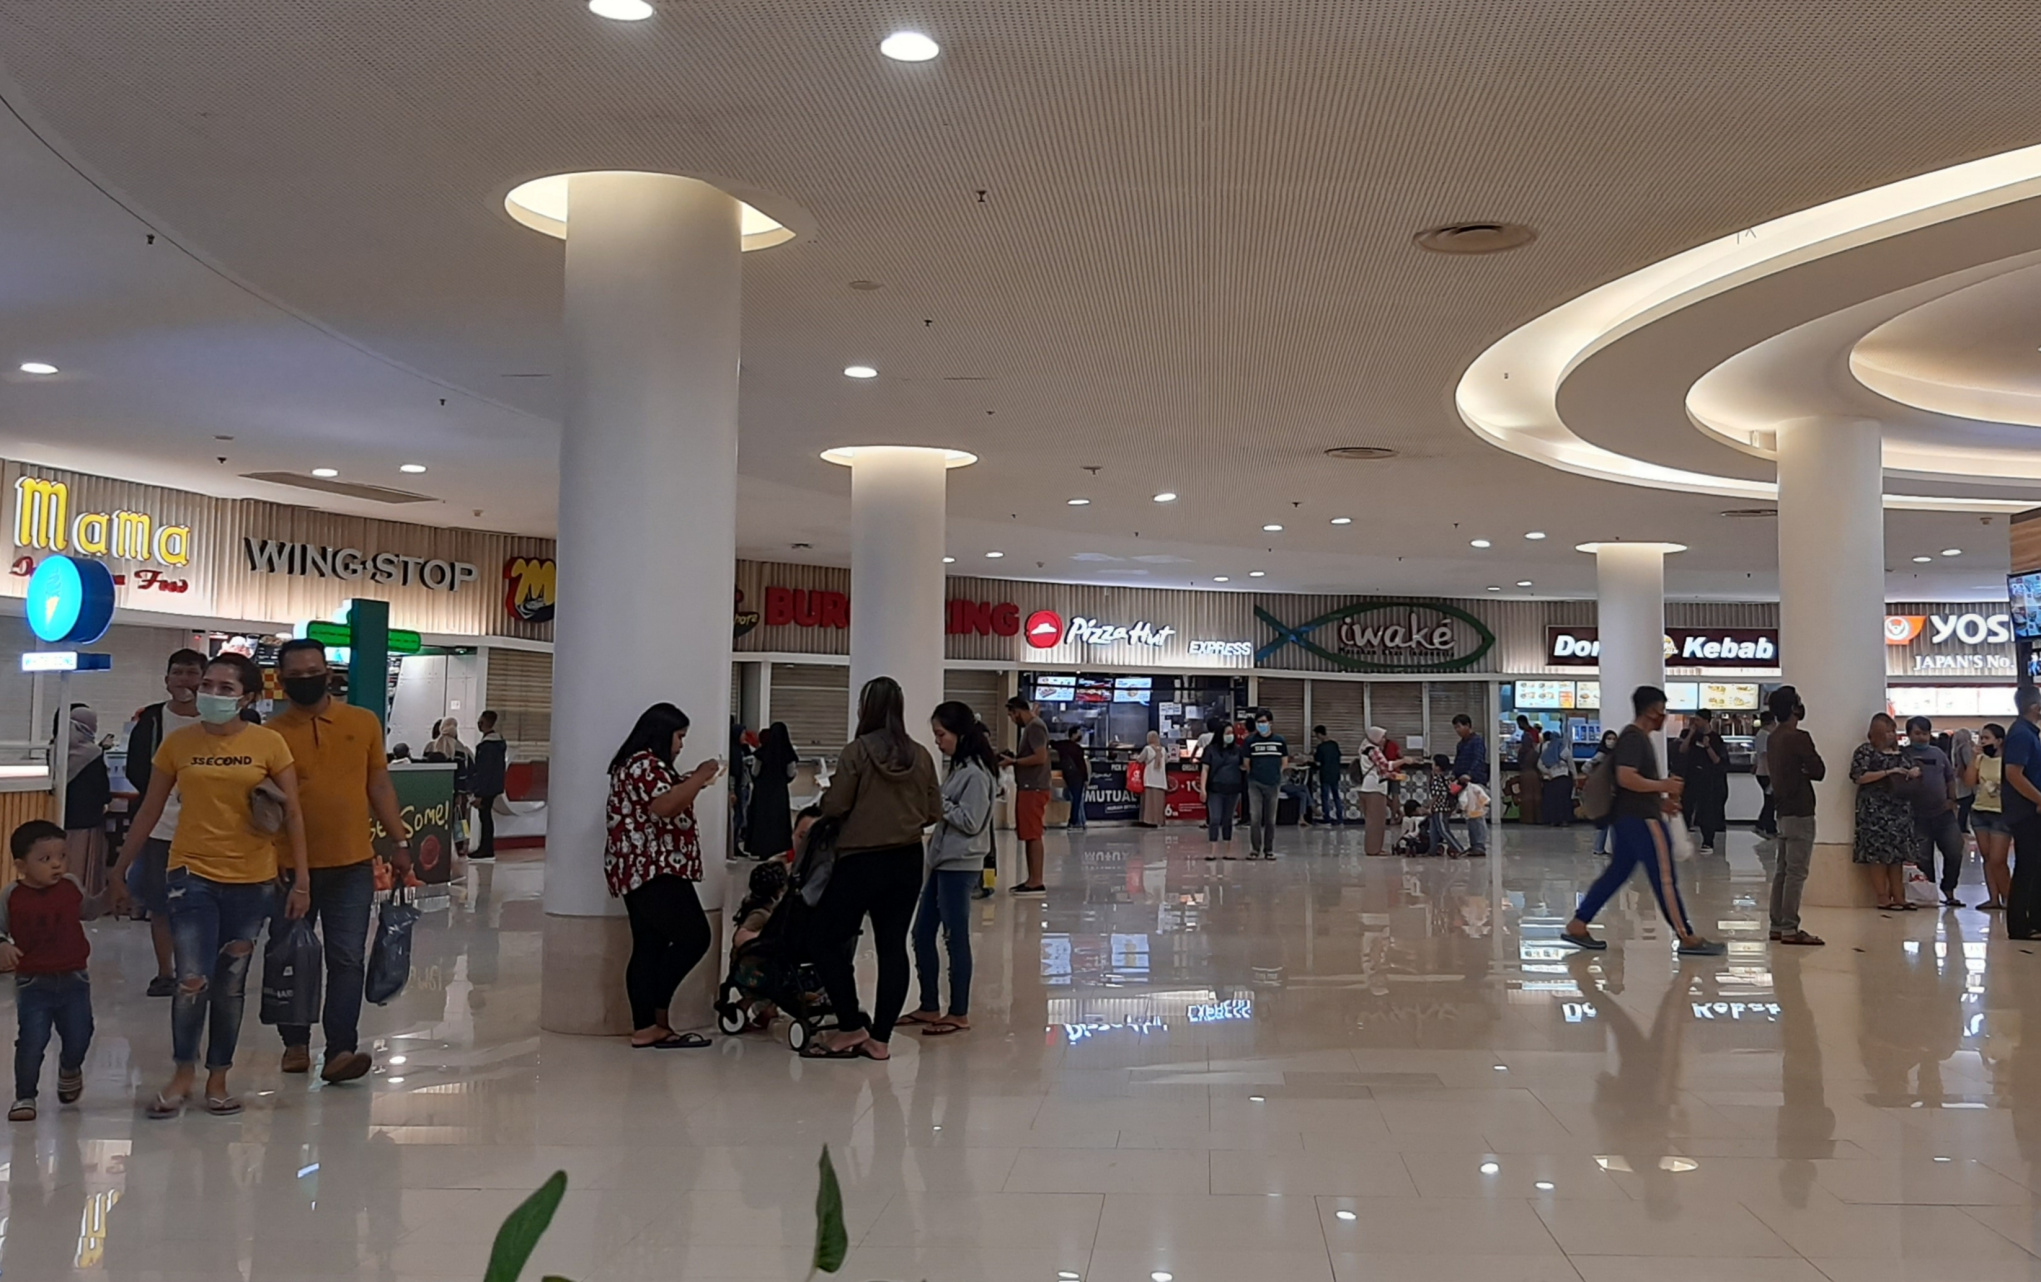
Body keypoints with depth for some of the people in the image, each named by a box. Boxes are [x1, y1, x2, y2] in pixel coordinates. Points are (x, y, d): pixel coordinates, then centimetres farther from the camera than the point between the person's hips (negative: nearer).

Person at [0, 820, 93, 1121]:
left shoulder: (72, 887, 0)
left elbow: (89, 910, 16)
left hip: (74, 980, 2)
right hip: (33, 984, -2)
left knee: (79, 1036, 6)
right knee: (32, 1041, -6)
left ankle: (69, 1069, 40)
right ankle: (25, 1096, 13)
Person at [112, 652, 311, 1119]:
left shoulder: (269, 743, -3)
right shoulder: (177, 743, 1)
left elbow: (293, 813, -1)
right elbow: (148, 812, 9)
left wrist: (301, 879, -4)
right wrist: (121, 870, 12)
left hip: (251, 881, 0)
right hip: (192, 874, 0)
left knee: (230, 986, 10)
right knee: (192, 981, -10)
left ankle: (217, 1079, 25)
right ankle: (183, 1074, 13)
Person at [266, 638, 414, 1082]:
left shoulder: (363, 723, 3)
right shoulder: (272, 734, -2)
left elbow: (379, 785, 8)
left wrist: (400, 841, 4)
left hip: (352, 866, 0)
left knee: (347, 960, -5)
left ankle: (340, 1051, -5)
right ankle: (295, 1042, 28)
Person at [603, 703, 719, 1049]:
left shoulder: (641, 764, 22)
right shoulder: (644, 763, -11)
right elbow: (665, 806, -25)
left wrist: (689, 783, 18)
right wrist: (698, 778, -14)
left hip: (641, 871, 11)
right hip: (654, 870, -11)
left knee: (649, 948, 6)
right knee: (694, 937, -9)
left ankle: (646, 1027, 4)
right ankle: (656, 1011, -4)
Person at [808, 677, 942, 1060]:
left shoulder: (857, 751, -11)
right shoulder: (920, 755, 2)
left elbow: (835, 806, -11)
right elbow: (934, 812, 7)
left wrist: (826, 798, 10)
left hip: (861, 861, -5)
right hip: (908, 861, 5)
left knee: (829, 942, 7)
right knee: (893, 947, 8)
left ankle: (852, 1026, 6)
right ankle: (880, 1038, 10)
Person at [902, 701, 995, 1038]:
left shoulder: (976, 773, -15)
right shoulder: (958, 768, 13)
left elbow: (970, 821, -19)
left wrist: (937, 800, -17)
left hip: (960, 866, -10)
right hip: (941, 861, 10)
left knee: (956, 937, -1)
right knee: (922, 934, 12)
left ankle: (959, 1014, 9)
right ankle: (929, 1007, 22)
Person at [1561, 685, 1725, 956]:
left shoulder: (1639, 738, 18)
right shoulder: (1633, 738, -15)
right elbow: (1626, 778, -26)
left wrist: (1660, 801, 17)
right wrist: (1664, 785, -17)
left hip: (1633, 818, 11)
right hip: (1641, 819, -11)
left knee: (1616, 873, 11)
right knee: (1665, 878, -5)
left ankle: (1577, 926, 11)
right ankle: (1687, 938, 0)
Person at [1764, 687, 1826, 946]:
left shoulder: (1773, 738, 12)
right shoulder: (1799, 737, -15)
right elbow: (1819, 771, -11)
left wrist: (1799, 770, 1)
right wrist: (1805, 770, 5)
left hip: (1782, 811, 9)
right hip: (1799, 812, -9)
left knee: (1783, 870, 12)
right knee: (1796, 872, -7)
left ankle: (1777, 925, 15)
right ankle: (1790, 929, -8)